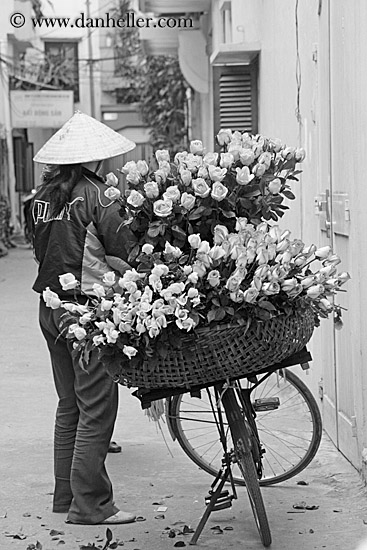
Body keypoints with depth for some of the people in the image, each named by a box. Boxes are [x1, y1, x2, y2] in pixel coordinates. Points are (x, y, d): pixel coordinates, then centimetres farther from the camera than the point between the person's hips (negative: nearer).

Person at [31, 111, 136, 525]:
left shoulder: (43, 194, 8)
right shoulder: (94, 194, -13)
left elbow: (40, 249, 13)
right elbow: (123, 248, -14)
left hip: (50, 305, 8)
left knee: (69, 404, 16)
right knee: (96, 407, -2)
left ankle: (65, 493, 23)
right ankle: (89, 503, 0)